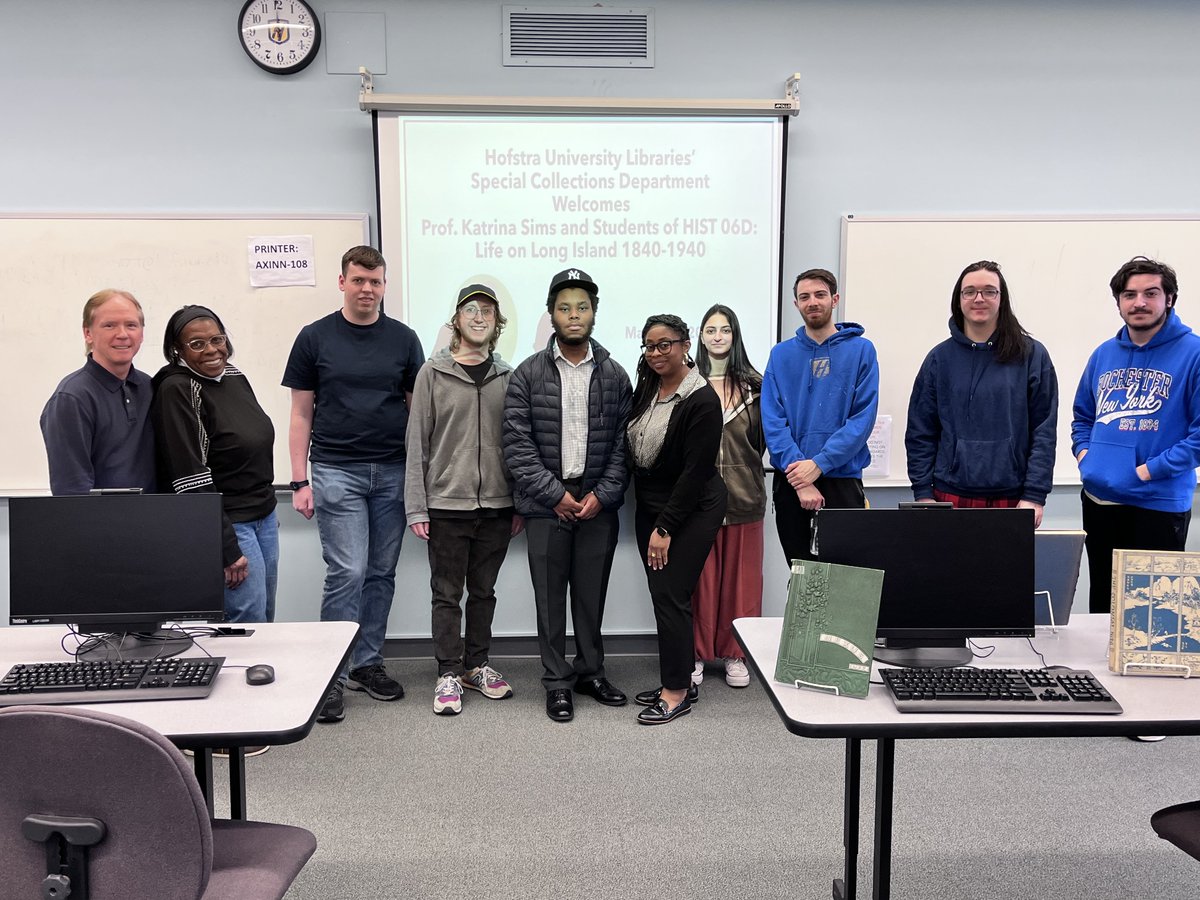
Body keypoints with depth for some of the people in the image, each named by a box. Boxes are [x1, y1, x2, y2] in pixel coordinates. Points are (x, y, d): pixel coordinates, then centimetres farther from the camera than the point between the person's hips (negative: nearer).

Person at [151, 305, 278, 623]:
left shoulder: (234, 376, 8)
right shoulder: (176, 391, -15)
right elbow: (191, 480, -19)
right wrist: (227, 550, -20)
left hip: (264, 517, 8)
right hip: (227, 524, -8)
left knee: (266, 620, 14)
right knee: (249, 623, -5)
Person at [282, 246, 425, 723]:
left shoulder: (403, 338, 7)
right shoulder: (315, 338, 2)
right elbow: (301, 415, 3)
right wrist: (300, 481, -3)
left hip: (392, 472, 3)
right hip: (337, 472, -3)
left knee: (381, 574, 9)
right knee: (347, 573, -8)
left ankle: (367, 664, 22)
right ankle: (332, 674, 3)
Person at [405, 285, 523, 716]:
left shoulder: (507, 376, 6)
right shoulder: (433, 373, -1)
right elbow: (417, 442, -2)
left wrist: (520, 503, 4)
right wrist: (416, 507, -7)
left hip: (496, 504, 2)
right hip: (447, 503, -2)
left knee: (484, 590, 13)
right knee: (447, 594, 5)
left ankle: (477, 665, 26)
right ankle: (449, 673, 15)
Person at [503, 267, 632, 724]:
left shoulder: (614, 376, 5)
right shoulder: (528, 374, -1)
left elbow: (622, 445, 2)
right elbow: (517, 444, -6)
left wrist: (602, 495, -9)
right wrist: (556, 494, -11)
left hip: (598, 505, 2)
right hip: (546, 504, -1)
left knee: (592, 594, 11)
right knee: (551, 597, 6)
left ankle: (590, 670, 28)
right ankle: (557, 682, 19)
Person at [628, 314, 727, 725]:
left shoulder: (702, 401, -16)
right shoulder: (645, 387, 5)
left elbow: (695, 472, -18)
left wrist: (665, 528, -17)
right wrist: (652, 520, 8)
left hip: (690, 510, -7)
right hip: (649, 506, 7)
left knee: (671, 595, -7)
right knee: (661, 595, 9)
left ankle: (677, 692, 5)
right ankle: (678, 680, 21)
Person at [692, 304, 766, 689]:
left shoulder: (754, 384, 6)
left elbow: (763, 438, 9)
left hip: (743, 494, 1)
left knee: (741, 575, 7)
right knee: (699, 575, 4)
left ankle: (735, 654, 20)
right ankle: (696, 653, 17)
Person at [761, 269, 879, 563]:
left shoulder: (861, 350, 0)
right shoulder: (781, 354, 5)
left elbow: (863, 419, -8)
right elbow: (772, 421, -4)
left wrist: (819, 463, -17)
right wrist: (800, 481, -15)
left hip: (842, 480, -2)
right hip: (789, 483, 2)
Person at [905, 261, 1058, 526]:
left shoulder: (1032, 355, 3)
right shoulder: (940, 358, 7)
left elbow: (1044, 432, 0)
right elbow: (920, 432, 7)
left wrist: (1035, 496, -7)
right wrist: (923, 493, 0)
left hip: (1012, 500, -1)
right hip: (951, 497, 1)